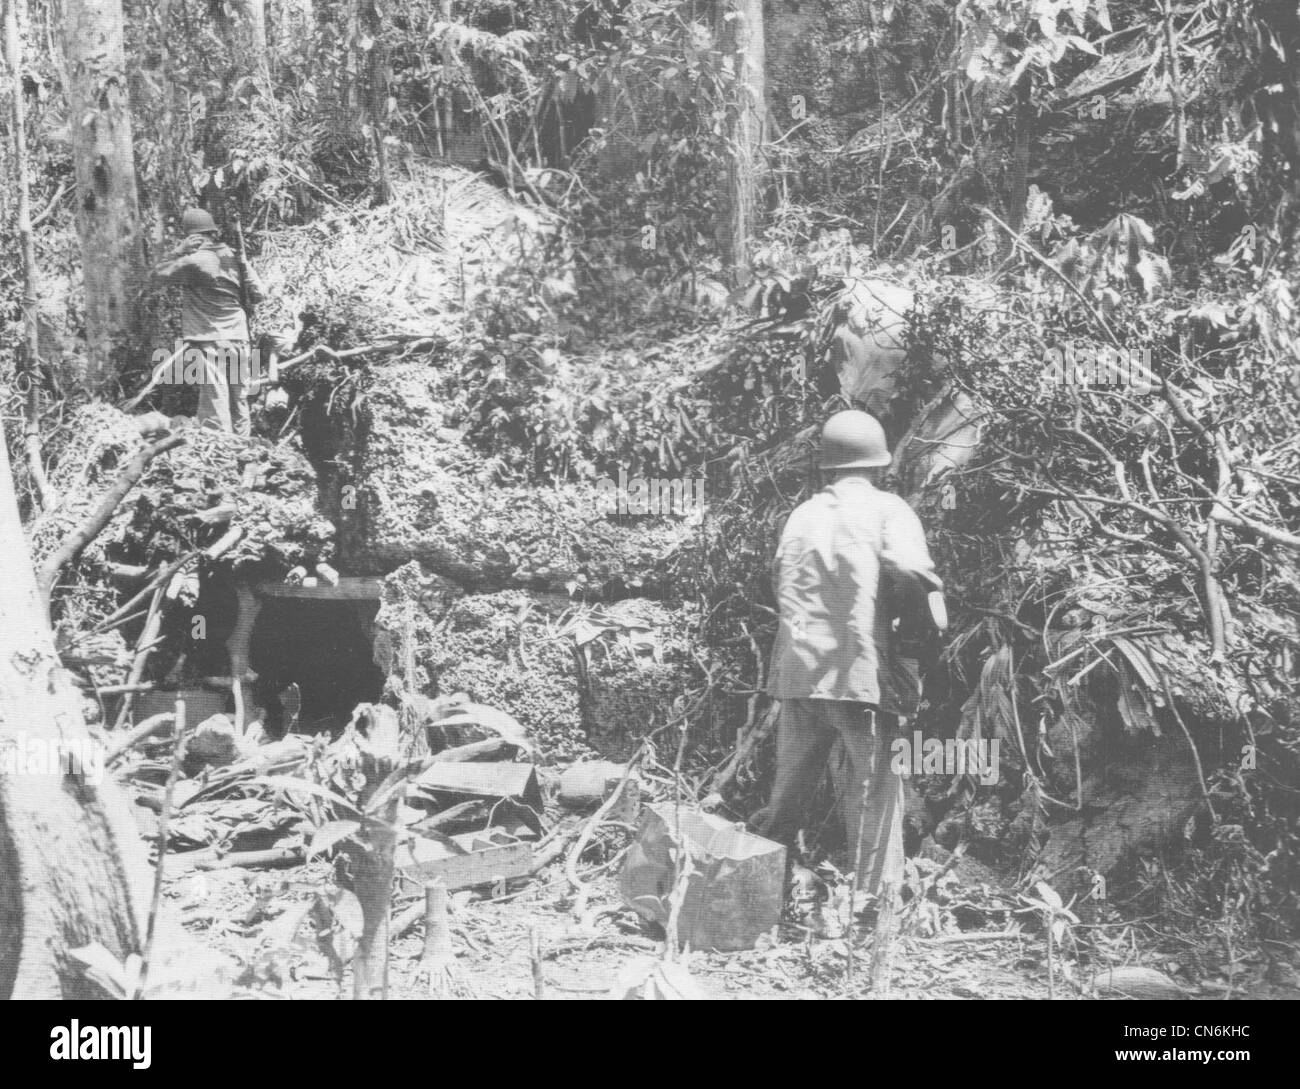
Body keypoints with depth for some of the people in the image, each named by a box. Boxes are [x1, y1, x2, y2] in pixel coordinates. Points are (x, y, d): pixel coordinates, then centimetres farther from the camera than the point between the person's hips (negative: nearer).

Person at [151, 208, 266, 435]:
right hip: (239, 340, 5)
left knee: (215, 405, -5)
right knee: (239, 403, 13)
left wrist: (179, 250, -3)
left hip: (209, 341, -5)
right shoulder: (235, 258, 5)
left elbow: (159, 274, -3)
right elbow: (259, 295, 4)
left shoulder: (194, 261, -11)